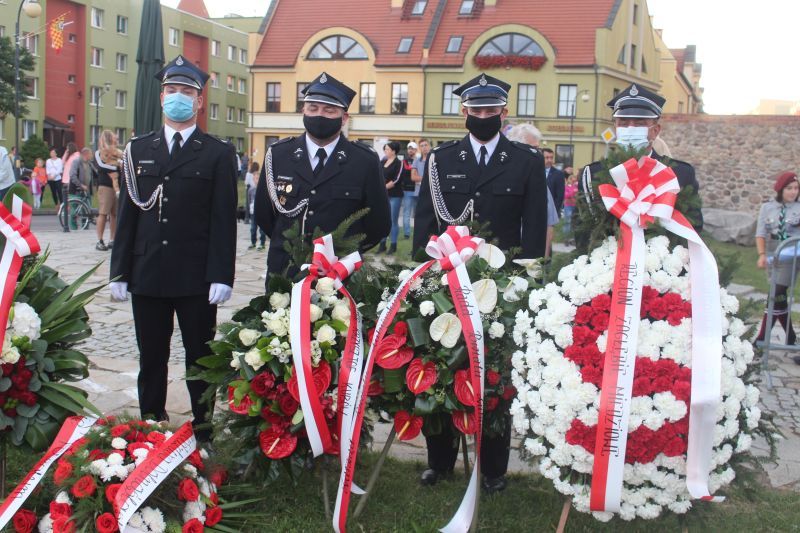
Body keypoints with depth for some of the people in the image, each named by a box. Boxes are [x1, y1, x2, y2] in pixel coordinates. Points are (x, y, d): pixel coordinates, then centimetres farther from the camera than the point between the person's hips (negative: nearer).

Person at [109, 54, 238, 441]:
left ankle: (203, 434, 15)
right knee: (151, 359, 10)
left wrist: (221, 276, -11)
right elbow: (127, 214, 9)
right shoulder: (138, 149, 12)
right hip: (147, 275, 3)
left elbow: (223, 218, -4)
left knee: (200, 358, 6)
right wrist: (119, 273, 4)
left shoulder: (218, 153, 2)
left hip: (197, 278, -3)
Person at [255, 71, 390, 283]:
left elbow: (379, 224, 2)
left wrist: (345, 253, 2)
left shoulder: (365, 161, -3)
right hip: (283, 274, 2)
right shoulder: (277, 154, 3)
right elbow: (263, 214, 12)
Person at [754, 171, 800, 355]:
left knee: (776, 295, -6)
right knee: (779, 297, 7)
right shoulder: (767, 207, 3)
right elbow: (761, 233, -1)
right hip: (773, 256, 2)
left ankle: (763, 338, 2)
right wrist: (762, 255, -13)